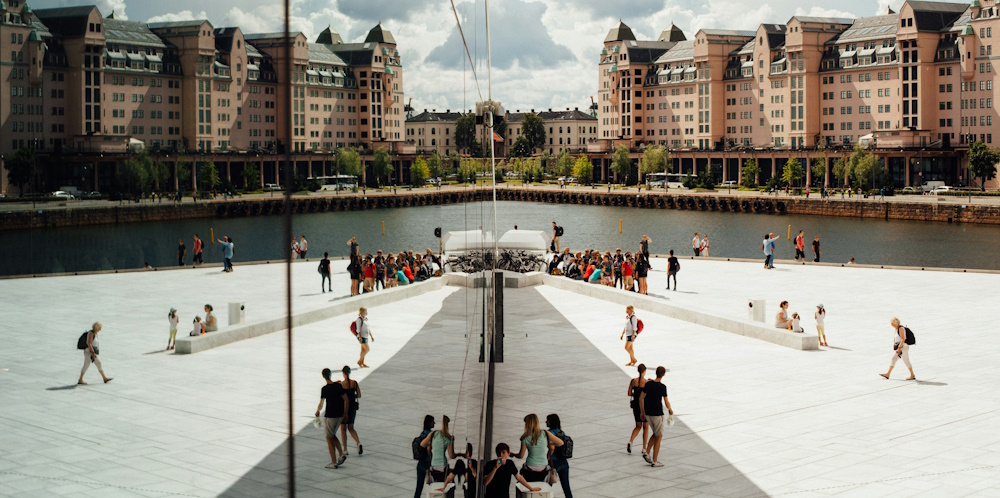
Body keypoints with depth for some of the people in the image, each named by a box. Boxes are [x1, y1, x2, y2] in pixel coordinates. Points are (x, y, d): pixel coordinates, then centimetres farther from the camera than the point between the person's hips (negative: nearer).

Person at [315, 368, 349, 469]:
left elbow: (321, 404, -10)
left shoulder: (324, 389, -13)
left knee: (329, 438, 7)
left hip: (330, 416, -5)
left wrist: (317, 411, 11)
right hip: (339, 415, 5)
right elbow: (346, 400, 2)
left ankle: (334, 463, 7)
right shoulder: (339, 385, 0)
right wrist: (345, 413, 11)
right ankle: (342, 454, 7)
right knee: (333, 436, 23)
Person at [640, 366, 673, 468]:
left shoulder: (648, 384, 1)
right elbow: (666, 402, -11)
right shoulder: (662, 387, -15)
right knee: (659, 437, 6)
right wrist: (670, 409, 10)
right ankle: (654, 461, 6)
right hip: (657, 414, -6)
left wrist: (642, 411, 15)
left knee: (655, 434, 22)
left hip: (648, 413, 6)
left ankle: (647, 453, 10)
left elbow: (641, 398, 5)